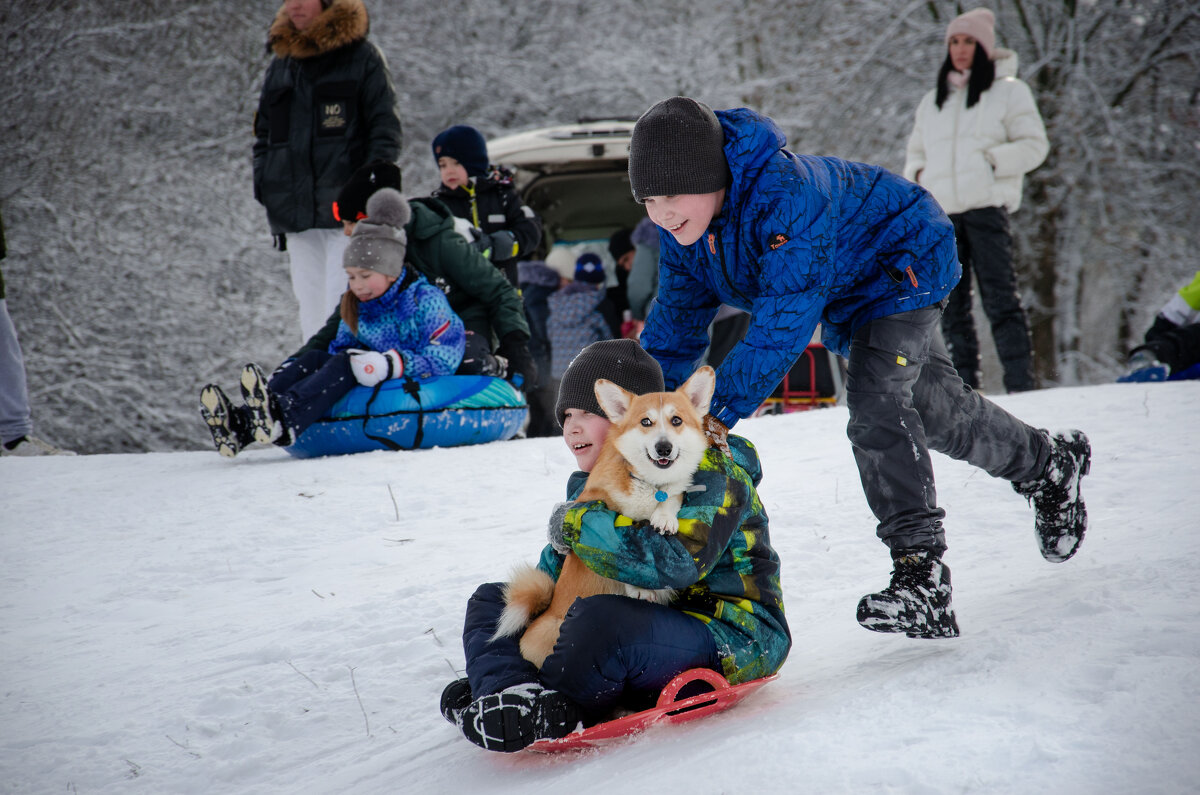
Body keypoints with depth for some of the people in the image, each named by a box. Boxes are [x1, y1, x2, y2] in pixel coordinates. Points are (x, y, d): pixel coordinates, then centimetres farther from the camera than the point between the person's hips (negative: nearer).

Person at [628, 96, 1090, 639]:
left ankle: (921, 576, -25)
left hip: (904, 264, -9)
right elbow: (676, 318, -5)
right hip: (847, 299, 9)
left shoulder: (786, 195, -42)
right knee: (935, 409, 19)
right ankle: (1048, 461, 45)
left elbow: (785, 321, -44)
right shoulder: (681, 227, -16)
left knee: (874, 402, -26)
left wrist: (721, 409, -47)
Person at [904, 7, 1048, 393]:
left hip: (986, 205, -5)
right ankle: (963, 388, 5)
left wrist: (992, 161, -11)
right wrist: (917, 172, 8)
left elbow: (1034, 145, 2)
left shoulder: (1008, 91, 8)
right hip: (939, 212, 5)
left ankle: (1021, 386, -12)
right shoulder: (932, 102, 22)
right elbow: (916, 151, 30)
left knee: (1000, 299, -10)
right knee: (951, 306, 2)